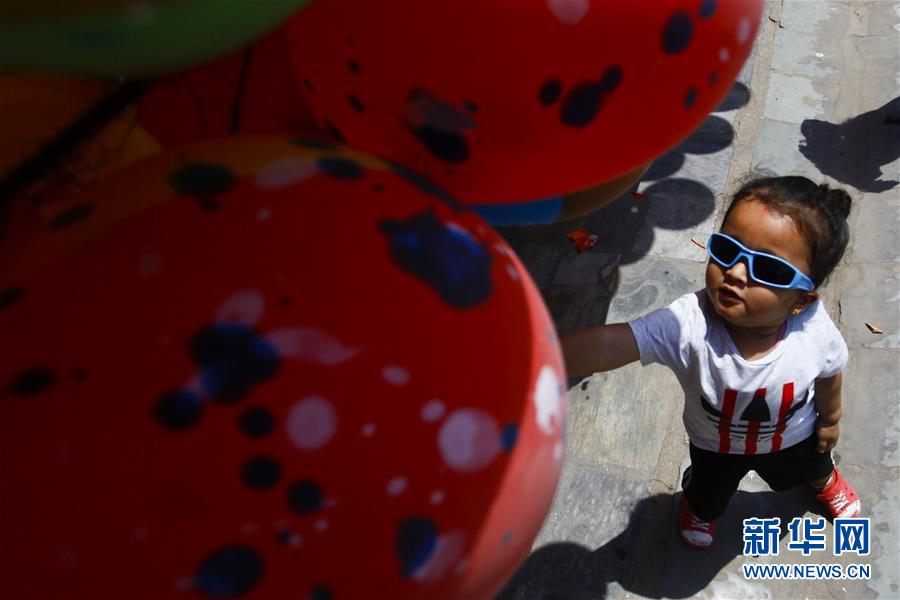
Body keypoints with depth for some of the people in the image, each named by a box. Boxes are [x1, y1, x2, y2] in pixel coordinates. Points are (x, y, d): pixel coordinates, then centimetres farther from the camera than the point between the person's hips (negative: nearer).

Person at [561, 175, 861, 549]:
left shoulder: (815, 331, -37)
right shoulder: (688, 324, -47)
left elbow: (829, 374, -13)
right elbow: (605, 345, -61)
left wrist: (830, 418, 6)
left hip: (792, 436, 2)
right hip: (715, 446, -1)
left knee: (812, 465, 35)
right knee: (707, 496, 29)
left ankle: (826, 481, 72)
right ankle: (698, 506, 66)